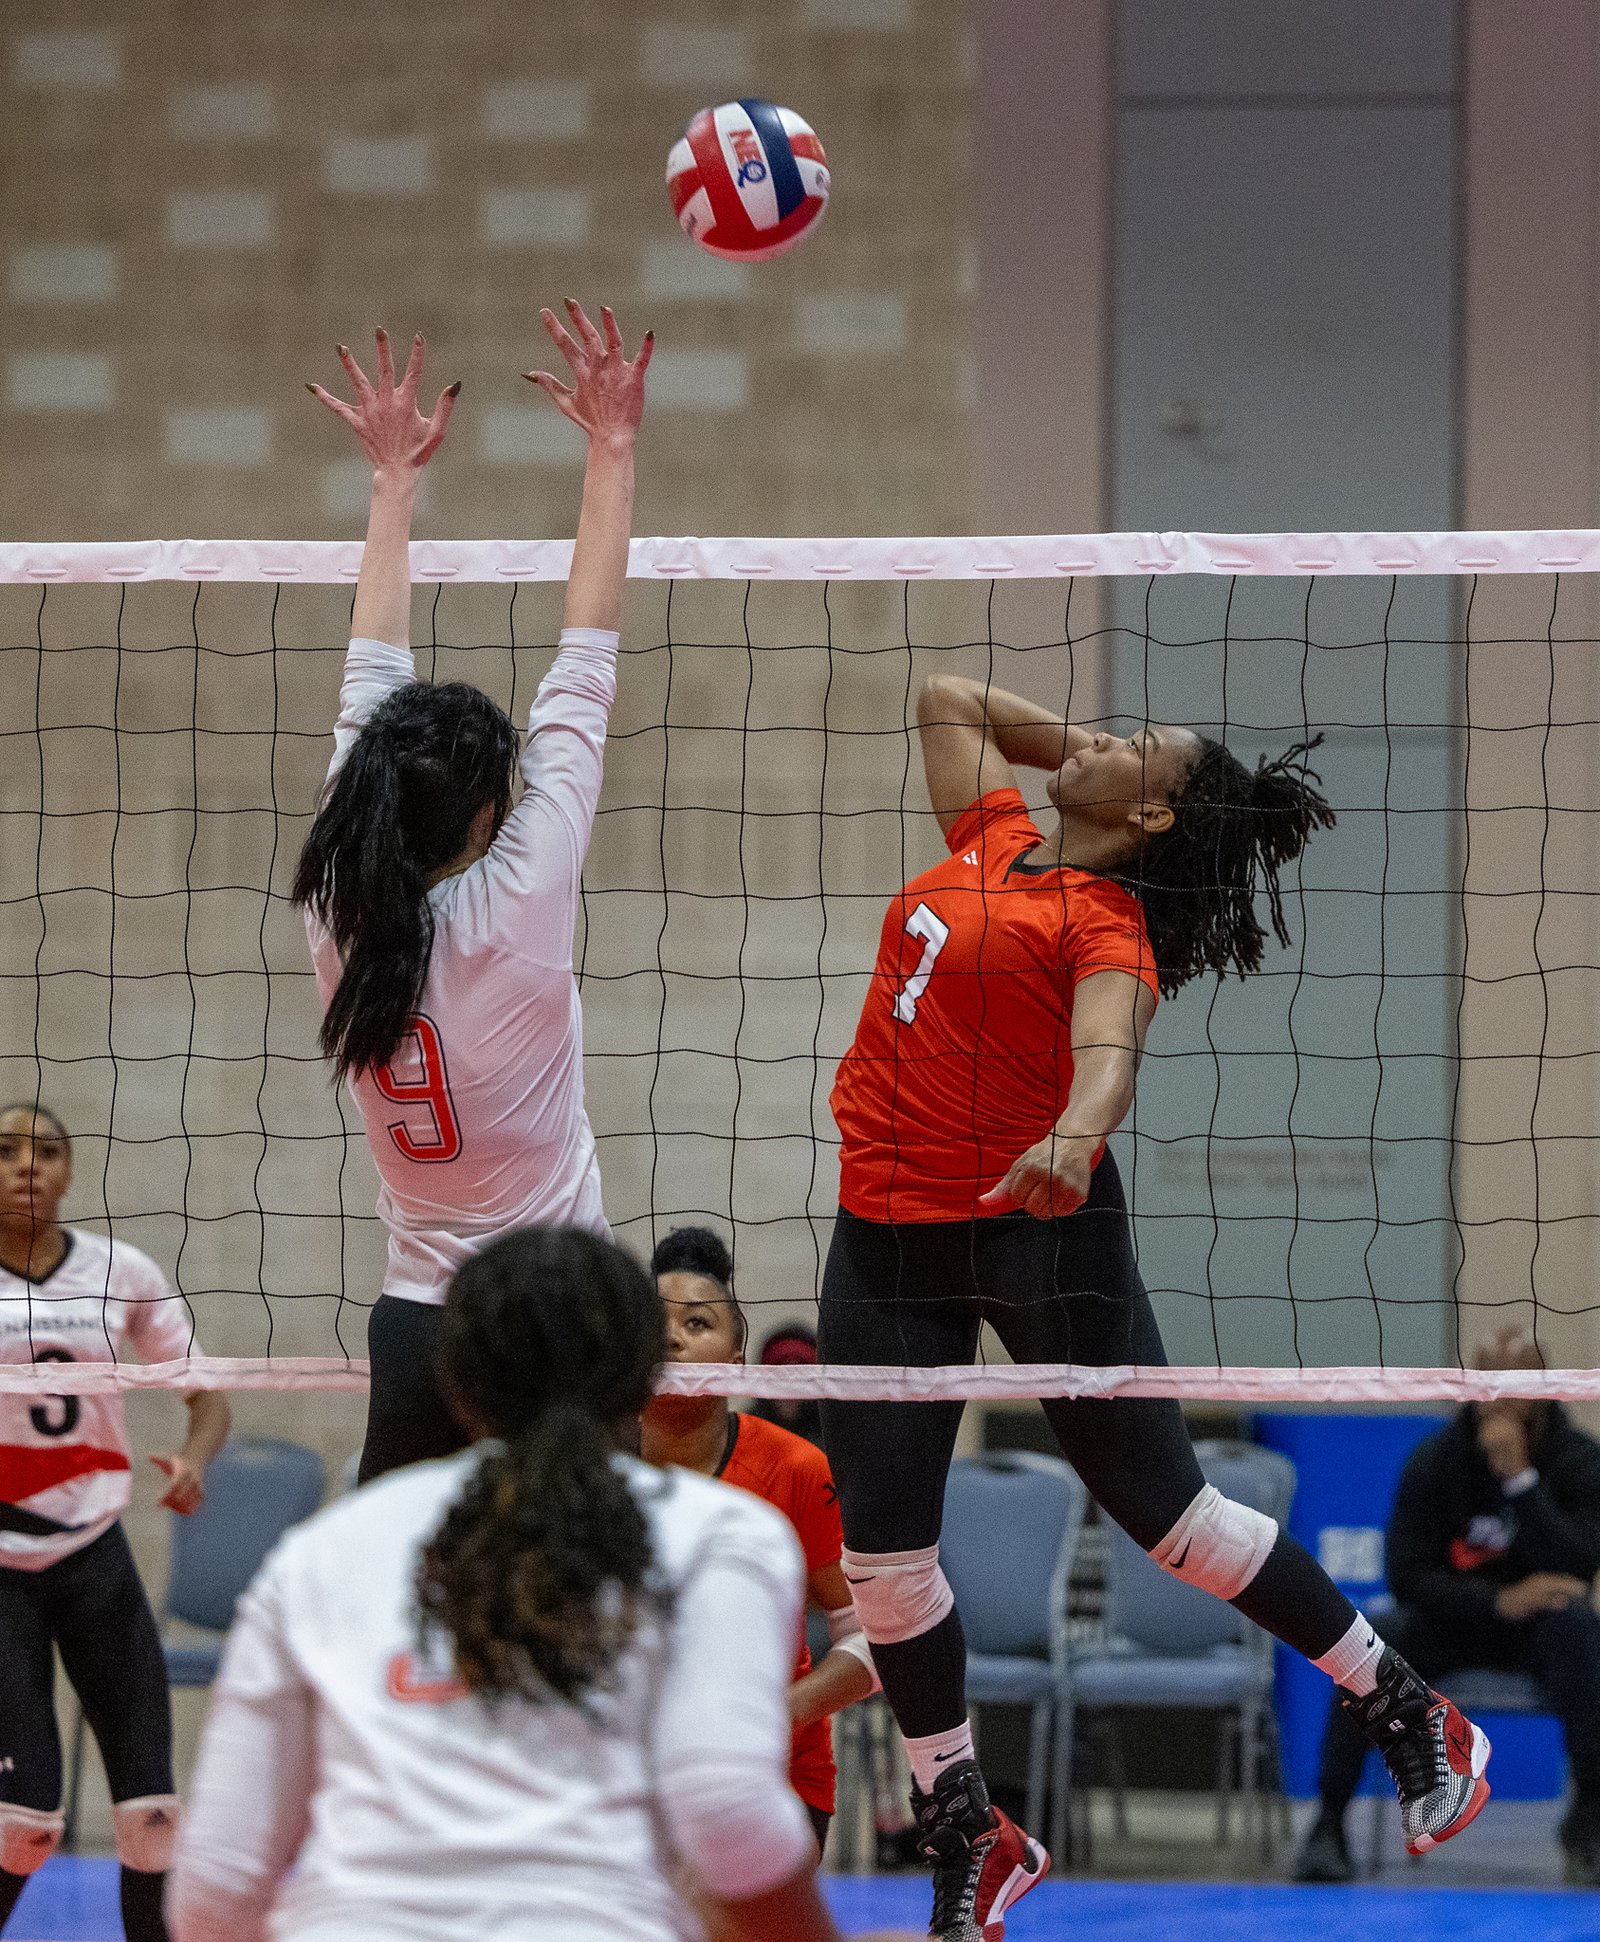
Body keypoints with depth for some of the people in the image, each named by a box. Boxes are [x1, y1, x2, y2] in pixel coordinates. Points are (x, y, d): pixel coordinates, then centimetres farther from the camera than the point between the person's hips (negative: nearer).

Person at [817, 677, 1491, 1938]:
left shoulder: (1107, 925, -11)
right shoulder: (995, 837, 9)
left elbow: (1109, 1055, -31)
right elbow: (948, 696, 26)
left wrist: (1072, 1137, -52)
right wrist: (1079, 747, 17)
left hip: (1039, 1225, -7)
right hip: (886, 1233, 7)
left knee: (1165, 1507, -3)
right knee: (881, 1550, 3)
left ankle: (1407, 1714, 15)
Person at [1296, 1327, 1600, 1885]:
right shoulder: (1435, 1460, -6)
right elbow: (1406, 1576, -11)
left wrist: (1520, 1479, -28)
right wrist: (1499, 1601, -27)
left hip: (1535, 1628, -1)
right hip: (1450, 1624, 1)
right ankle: (1328, 1824, -26)